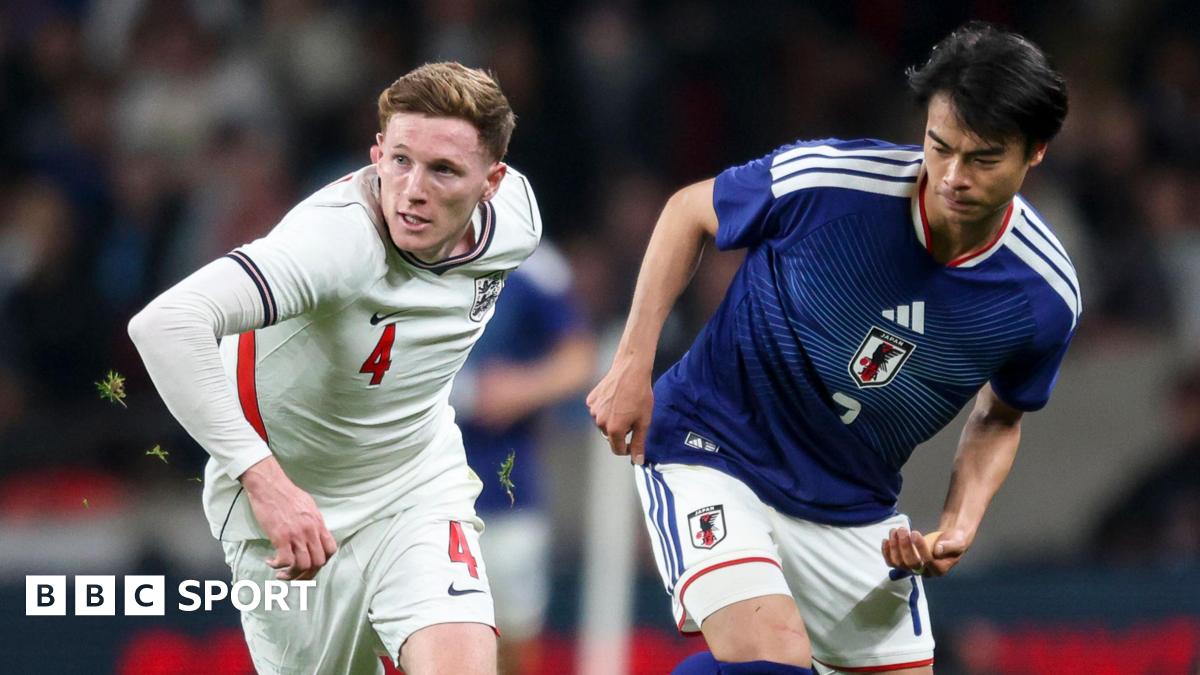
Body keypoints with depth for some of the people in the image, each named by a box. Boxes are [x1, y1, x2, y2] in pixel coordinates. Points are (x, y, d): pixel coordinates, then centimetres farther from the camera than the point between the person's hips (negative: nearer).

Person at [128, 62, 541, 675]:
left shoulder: (513, 216, -11)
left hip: (422, 488, 4)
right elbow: (164, 325, -44)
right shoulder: (338, 238, -32)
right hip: (292, 509, -4)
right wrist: (263, 479, -45)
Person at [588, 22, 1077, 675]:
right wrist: (633, 363, -7)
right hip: (712, 452, -5)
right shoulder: (828, 179, -24)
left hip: (856, 511, 5)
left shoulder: (1045, 296, -13)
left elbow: (999, 418, 8)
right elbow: (689, 211, -3)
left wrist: (958, 526, -9)